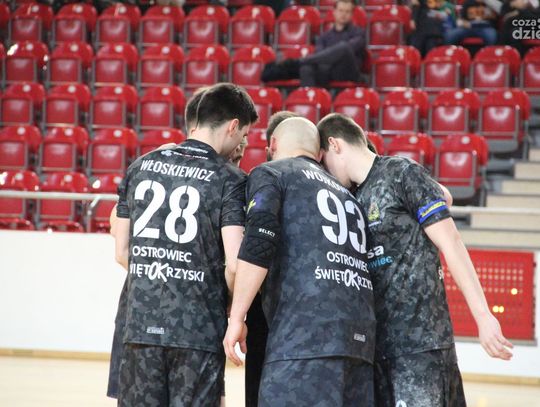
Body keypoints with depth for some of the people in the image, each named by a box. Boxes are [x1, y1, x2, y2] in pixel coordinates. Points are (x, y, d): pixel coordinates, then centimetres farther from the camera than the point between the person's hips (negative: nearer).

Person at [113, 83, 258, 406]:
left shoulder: (141, 167, 9)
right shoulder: (230, 180, -6)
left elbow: (123, 253, 11)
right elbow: (234, 265, -13)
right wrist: (235, 306, 5)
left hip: (141, 326, 4)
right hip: (200, 330, -4)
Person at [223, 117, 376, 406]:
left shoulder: (270, 173, 9)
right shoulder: (344, 193, 29)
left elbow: (259, 243, -7)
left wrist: (236, 317, -6)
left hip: (304, 332, -7)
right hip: (361, 335, 7)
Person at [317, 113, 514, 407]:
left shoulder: (402, 174, -5)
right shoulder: (353, 198, 16)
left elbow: (450, 244, -10)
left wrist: (483, 318, -15)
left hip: (419, 339, -7)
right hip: (375, 341, 7)